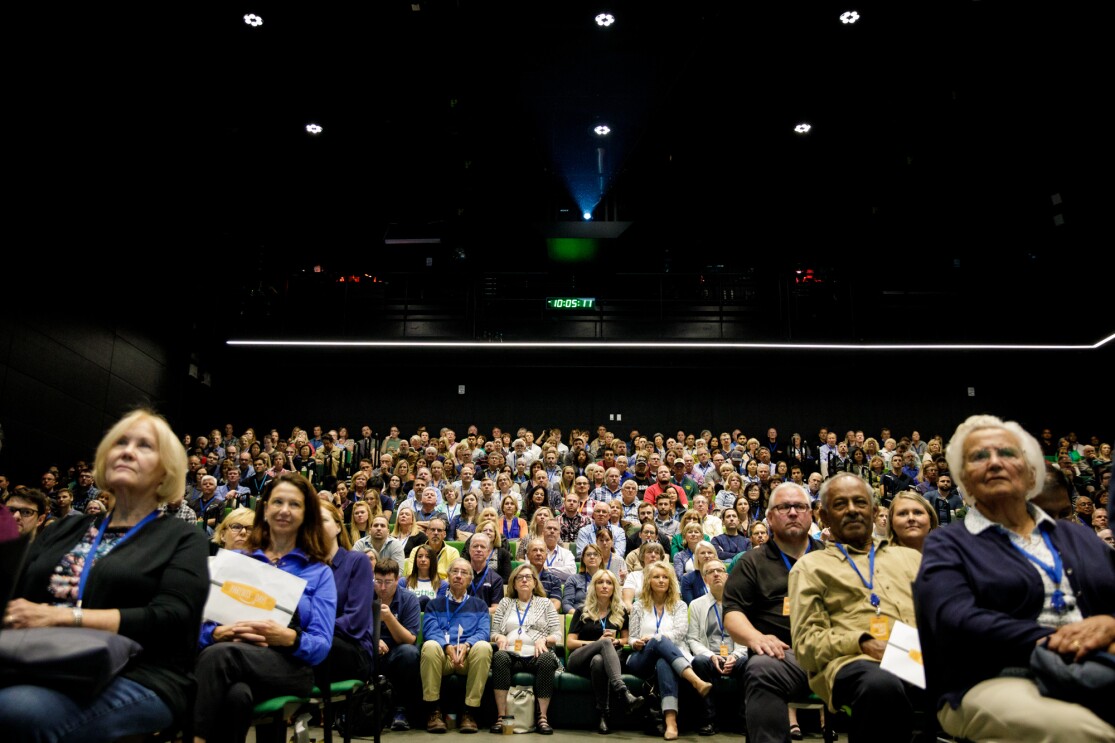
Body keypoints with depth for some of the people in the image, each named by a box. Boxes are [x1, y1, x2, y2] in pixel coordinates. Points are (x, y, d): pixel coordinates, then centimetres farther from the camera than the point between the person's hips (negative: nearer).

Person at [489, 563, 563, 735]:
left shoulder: (545, 603, 19)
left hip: (536, 655, -1)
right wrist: (499, 637, -5)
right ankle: (501, 716, -32)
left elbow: (557, 635, 11)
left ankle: (542, 717, -30)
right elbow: (493, 633, 18)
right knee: (499, 657, -34)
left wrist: (544, 639, -10)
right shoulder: (505, 603, 24)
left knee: (547, 660, -35)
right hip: (511, 655, 1)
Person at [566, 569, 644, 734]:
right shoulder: (582, 612, 14)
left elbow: (626, 639, 22)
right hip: (579, 660, -1)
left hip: (603, 658, 1)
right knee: (606, 643, -37)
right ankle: (624, 693, -55)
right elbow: (569, 643, 5)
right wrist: (598, 642, -9)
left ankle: (603, 715, -44)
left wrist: (617, 642, -3)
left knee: (599, 660, -40)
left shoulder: (621, 612, 19)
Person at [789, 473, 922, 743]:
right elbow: (806, 640, 8)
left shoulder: (910, 557, 33)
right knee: (882, 685, -40)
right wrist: (862, 642, -9)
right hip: (855, 660, -3)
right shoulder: (811, 565, 20)